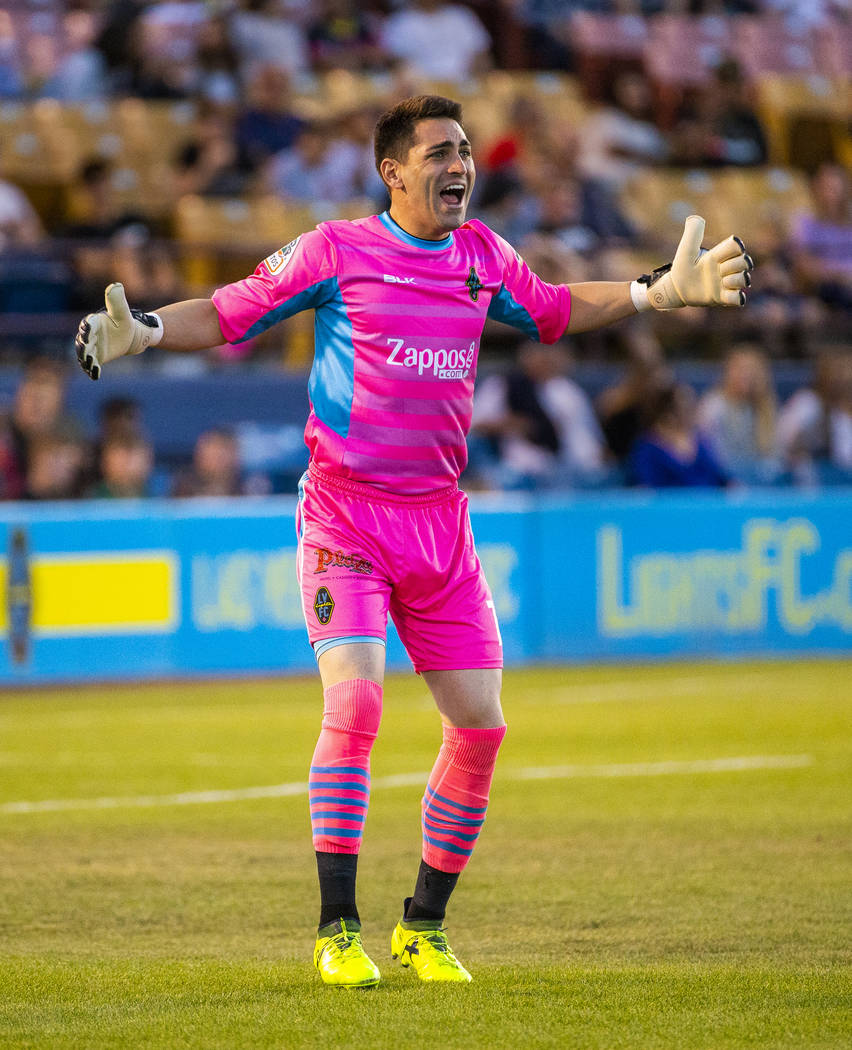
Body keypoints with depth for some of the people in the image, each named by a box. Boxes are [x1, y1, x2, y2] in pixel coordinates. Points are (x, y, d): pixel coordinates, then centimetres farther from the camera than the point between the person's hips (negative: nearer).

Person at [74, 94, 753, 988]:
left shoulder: (481, 255, 10)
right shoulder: (335, 251, -3)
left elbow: (553, 311, 27)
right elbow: (228, 313, 1)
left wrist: (663, 290, 19)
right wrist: (142, 331, -16)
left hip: (439, 521, 5)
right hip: (345, 519, -5)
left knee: (480, 727, 1)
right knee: (354, 702, -21)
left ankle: (423, 928, 17)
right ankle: (338, 931, -11)